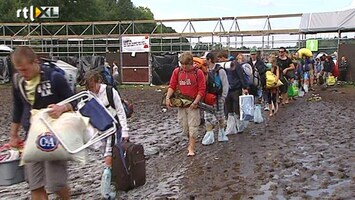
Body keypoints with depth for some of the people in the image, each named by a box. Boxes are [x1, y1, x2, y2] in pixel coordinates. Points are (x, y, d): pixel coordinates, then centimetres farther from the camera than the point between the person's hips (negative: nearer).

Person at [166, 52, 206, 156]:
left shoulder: (198, 72, -6)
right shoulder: (177, 71, 4)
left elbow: (202, 90, -7)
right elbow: (172, 86, 5)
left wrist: (195, 102, -14)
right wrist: (168, 98, -10)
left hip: (193, 104, -4)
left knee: (193, 127, -4)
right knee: (184, 127, 9)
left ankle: (191, 148, 1)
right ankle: (191, 142, 29)